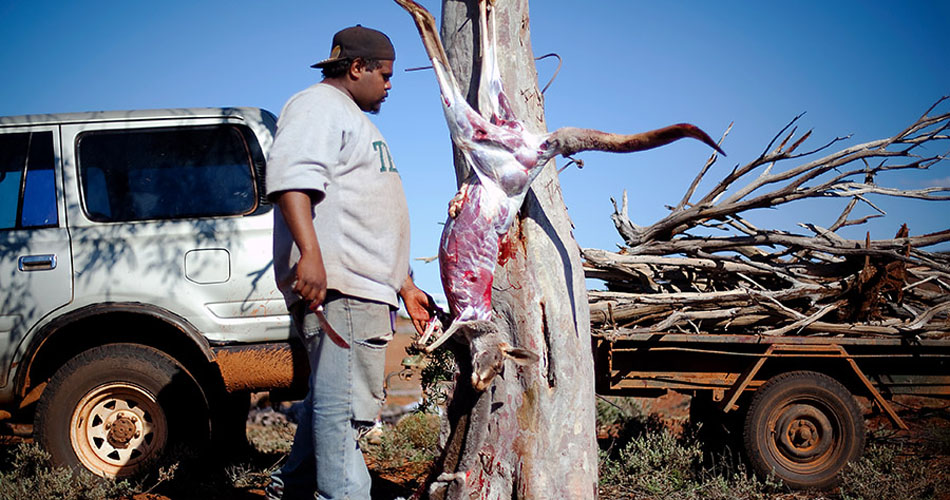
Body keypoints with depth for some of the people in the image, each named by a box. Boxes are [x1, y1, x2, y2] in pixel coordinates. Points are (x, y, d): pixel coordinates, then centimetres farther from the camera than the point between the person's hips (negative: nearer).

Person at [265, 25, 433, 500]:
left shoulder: (352, 119, 32)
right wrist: (310, 254, -32)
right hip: (332, 284, -11)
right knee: (345, 403, -13)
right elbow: (290, 175, -20)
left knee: (332, 399, 14)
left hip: (364, 288, 11)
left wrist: (404, 285, 33)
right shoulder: (318, 106, -1)